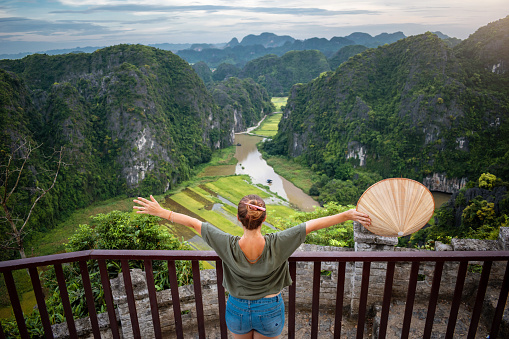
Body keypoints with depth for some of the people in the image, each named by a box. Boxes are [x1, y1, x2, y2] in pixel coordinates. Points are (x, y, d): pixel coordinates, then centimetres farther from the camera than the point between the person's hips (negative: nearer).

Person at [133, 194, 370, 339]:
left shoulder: (228, 246, -26)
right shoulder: (277, 245, -28)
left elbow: (193, 222, -17)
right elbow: (315, 224, -22)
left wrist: (161, 212, -6)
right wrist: (349, 215, -16)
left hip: (237, 309, 1)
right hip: (269, 311, 0)